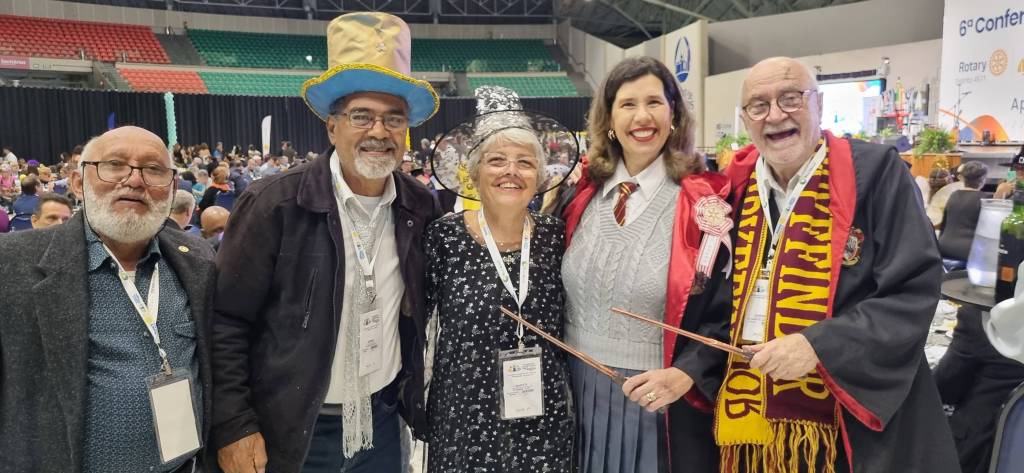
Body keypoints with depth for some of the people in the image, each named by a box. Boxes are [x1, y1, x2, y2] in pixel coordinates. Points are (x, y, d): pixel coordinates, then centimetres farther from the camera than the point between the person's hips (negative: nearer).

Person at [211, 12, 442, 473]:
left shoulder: (421, 208, -3)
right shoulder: (275, 203, -15)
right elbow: (225, 320, -12)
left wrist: (414, 393, 8)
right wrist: (233, 426, -13)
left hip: (383, 420, 4)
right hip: (291, 430, -3)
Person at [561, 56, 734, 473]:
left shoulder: (705, 202, -10)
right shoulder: (583, 195, 1)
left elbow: (727, 310, -9)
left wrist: (685, 375, -21)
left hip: (663, 403, -3)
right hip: (581, 395, 4)